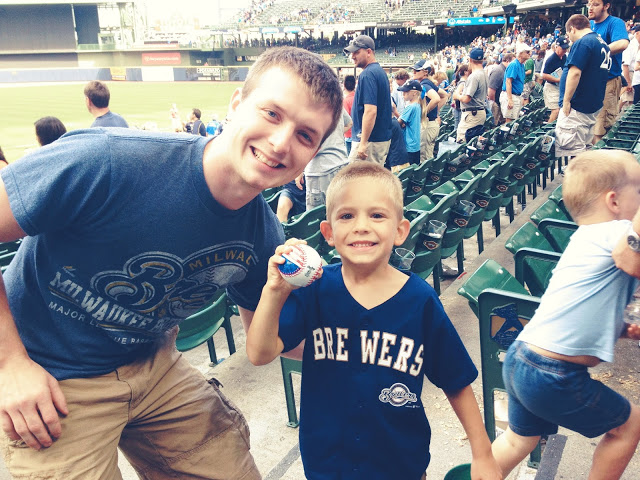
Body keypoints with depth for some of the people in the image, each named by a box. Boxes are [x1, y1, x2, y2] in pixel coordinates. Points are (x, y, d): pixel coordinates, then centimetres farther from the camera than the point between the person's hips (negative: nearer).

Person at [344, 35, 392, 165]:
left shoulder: (367, 74, -16)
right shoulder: (380, 72, 16)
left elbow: (371, 111, -24)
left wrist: (363, 143, -25)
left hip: (370, 140, -10)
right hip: (383, 137, 10)